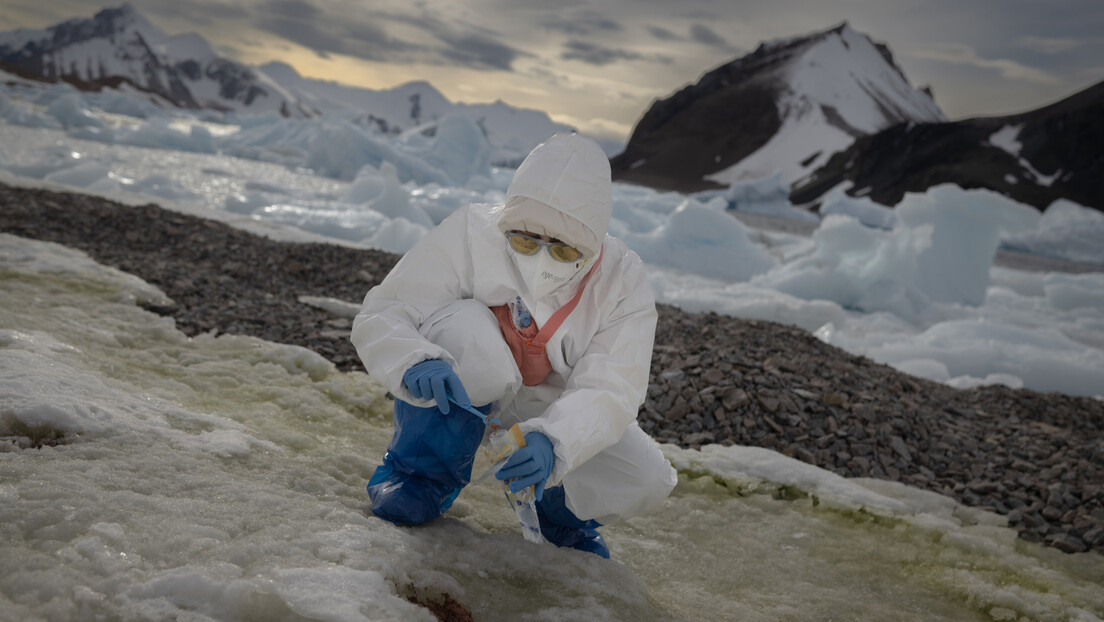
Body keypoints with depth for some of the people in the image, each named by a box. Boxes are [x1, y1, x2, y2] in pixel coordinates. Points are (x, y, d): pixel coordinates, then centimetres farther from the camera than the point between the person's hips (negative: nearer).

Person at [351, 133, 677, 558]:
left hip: (550, 409, 2)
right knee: (468, 330, -36)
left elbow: (610, 390, -26)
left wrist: (552, 442, -46)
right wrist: (416, 363, -47)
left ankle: (558, 509, 18)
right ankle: (422, 475, -9)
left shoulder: (622, 281, -18)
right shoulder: (469, 234, -24)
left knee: (644, 483, -19)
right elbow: (379, 317, -24)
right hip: (459, 395, -2)